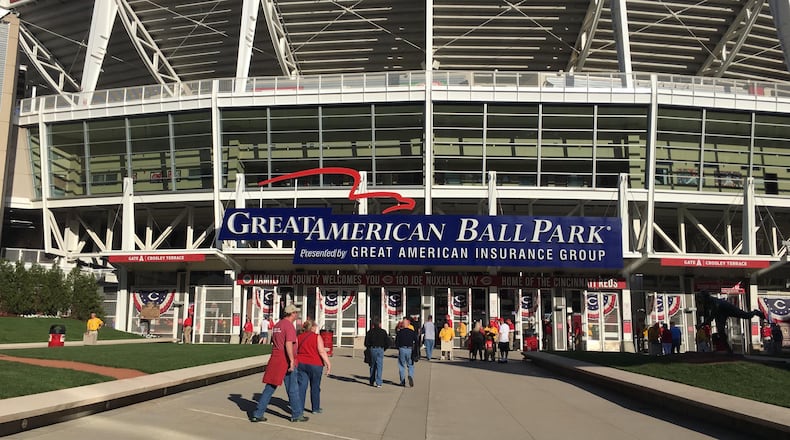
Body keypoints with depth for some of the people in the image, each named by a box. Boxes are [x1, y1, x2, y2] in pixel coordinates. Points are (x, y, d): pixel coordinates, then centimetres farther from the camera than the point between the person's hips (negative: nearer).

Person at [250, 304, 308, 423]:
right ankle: (297, 414, 14)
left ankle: (257, 414, 6)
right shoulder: (289, 326, -13)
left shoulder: (277, 325, 15)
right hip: (286, 360, -8)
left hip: (275, 359, 8)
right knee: (293, 389, 5)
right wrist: (292, 361, -23)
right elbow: (288, 344, -22)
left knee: (270, 388, 9)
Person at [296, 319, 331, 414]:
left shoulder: (298, 337, 7)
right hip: (314, 364, -3)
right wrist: (328, 363, -12)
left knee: (301, 386, 4)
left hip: (300, 364, 3)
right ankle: (316, 408, 20)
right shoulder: (317, 337, -6)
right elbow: (322, 351, -14)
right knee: (315, 387, 10)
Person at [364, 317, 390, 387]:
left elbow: (366, 343, -2)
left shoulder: (370, 332, 1)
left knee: (373, 366, 15)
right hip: (380, 349, -1)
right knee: (379, 366, -1)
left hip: (372, 349, 1)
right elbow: (387, 343, 3)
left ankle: (372, 381, 21)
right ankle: (378, 383, -8)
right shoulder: (383, 332, 3)